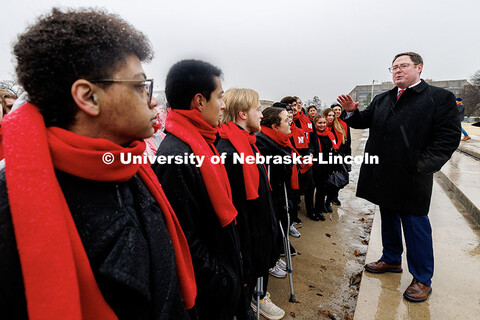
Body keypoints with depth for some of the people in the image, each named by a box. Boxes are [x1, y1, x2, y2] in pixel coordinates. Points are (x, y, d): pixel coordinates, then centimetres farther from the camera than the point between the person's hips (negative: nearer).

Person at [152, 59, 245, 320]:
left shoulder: (200, 142, 2)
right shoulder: (176, 156, -29)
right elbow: (185, 240, -28)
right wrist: (221, 280, -16)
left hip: (225, 264, 9)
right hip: (209, 289, -8)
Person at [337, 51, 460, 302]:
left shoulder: (441, 98, -4)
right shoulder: (381, 100, 13)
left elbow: (448, 138, -10)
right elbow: (362, 121, 12)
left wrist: (421, 166, -19)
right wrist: (351, 111, -10)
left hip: (411, 178, -5)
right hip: (383, 175, 6)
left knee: (415, 225, 5)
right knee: (388, 218, 19)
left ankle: (422, 279, 24)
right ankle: (391, 260, 39)